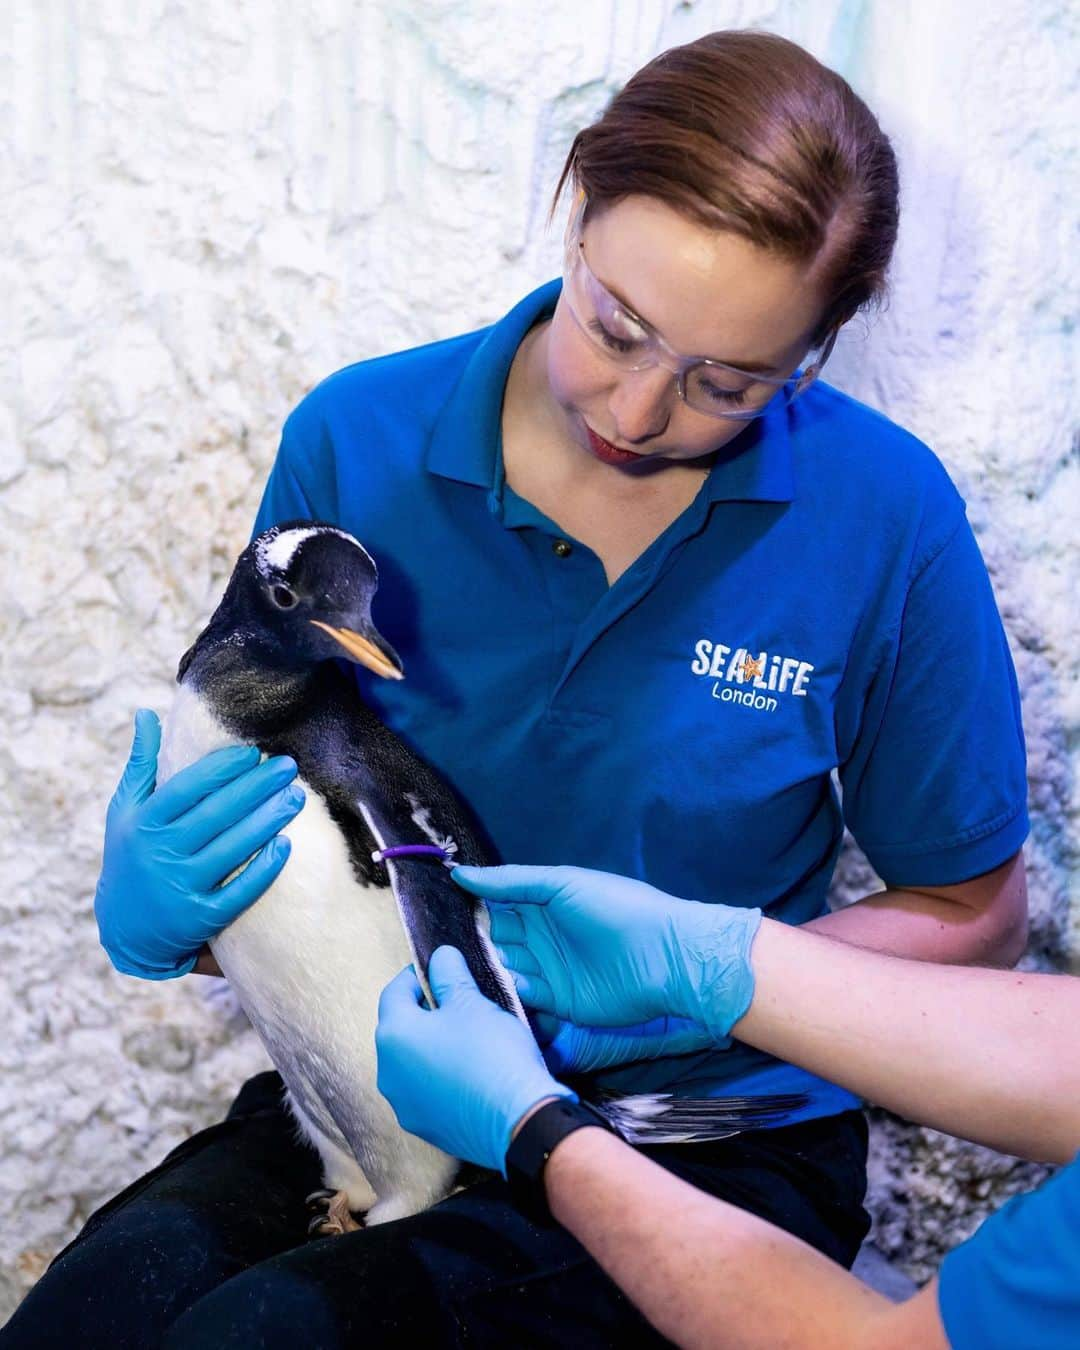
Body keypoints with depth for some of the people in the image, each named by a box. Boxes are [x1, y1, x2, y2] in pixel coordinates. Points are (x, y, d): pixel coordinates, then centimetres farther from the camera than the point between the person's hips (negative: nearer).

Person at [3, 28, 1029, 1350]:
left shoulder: (883, 512, -10)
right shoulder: (358, 444, -5)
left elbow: (971, 911, 0)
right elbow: (259, 789, 6)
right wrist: (151, 914, -16)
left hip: (714, 1132, -2)